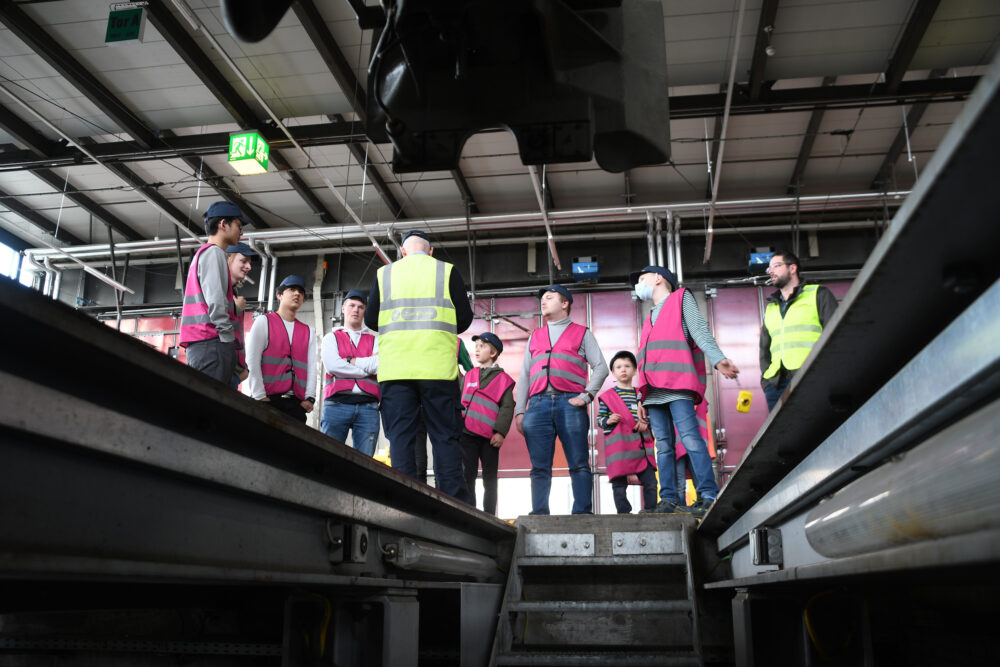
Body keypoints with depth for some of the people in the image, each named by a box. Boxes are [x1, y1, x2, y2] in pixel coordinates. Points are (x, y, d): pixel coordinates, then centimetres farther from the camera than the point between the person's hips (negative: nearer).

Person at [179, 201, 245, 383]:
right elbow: (215, 301, -14)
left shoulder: (201, 254, 28)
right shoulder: (214, 252, -3)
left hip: (197, 344, 10)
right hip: (212, 342, -10)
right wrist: (229, 338, -13)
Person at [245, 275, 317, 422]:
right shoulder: (263, 322, 10)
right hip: (267, 399, -3)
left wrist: (309, 398, -3)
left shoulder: (308, 331, 21)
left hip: (297, 403, 3)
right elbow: (252, 361, 0)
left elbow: (312, 366, 11)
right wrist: (260, 396, -9)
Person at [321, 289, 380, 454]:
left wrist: (350, 361, 0)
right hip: (337, 403, -1)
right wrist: (368, 367, 0)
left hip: (368, 406, 2)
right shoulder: (331, 338, 17)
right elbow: (332, 365, -3)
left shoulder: (374, 340, 21)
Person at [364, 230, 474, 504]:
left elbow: (370, 319, 11)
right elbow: (465, 317, 5)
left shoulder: (384, 273, 12)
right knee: (444, 435, 2)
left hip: (395, 367, 1)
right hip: (437, 366, -1)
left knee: (400, 436, 2)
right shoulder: (447, 271, 9)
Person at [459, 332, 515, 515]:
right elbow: (459, 402, 18)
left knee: (489, 479, 5)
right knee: (467, 476, -3)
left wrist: (500, 432, -11)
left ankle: (489, 516, 11)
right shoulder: (468, 376, 17)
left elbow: (507, 407, -1)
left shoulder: (503, 379, 6)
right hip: (467, 433, 2)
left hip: (490, 437, -2)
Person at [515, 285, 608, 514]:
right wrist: (519, 411, 11)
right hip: (538, 404, 3)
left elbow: (601, 367, 8)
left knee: (579, 464, -7)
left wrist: (587, 396, -6)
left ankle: (582, 514, -8)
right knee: (539, 467, -3)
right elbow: (524, 376, 22)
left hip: (570, 403, -3)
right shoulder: (535, 337, 27)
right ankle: (539, 515, -4)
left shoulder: (582, 333, 18)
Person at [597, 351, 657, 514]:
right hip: (618, 445, -3)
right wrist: (608, 421, -14)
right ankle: (624, 512, 4)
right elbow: (599, 419, 6)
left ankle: (651, 510, 11)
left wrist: (645, 422, 4)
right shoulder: (608, 396, 5)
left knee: (650, 481, 2)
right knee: (619, 482, -2)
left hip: (641, 444, 3)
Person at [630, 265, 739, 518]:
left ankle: (709, 496, -16)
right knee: (663, 445, 1)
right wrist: (640, 402, 19)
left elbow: (700, 331, -2)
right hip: (653, 391, 7)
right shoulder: (650, 319, 31)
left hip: (677, 386, -7)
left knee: (690, 438, -16)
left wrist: (718, 359, -18)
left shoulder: (682, 298, 14)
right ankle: (668, 500, 0)